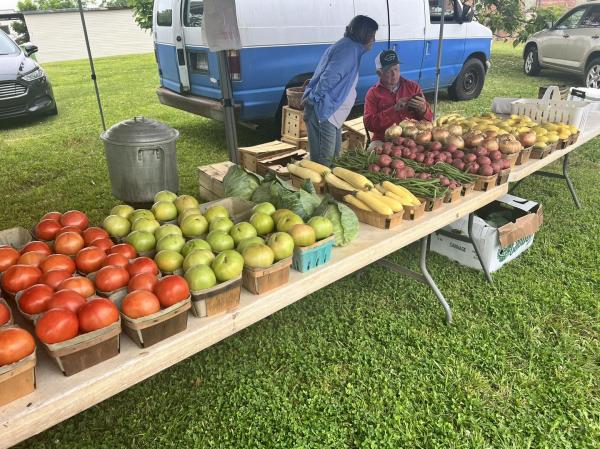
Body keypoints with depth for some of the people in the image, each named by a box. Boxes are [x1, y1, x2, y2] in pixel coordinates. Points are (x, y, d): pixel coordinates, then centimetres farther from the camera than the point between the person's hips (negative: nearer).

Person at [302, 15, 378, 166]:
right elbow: (328, 77, -24)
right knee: (323, 161, -10)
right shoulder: (349, 49, -14)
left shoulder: (349, 47, 20)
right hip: (323, 112, -11)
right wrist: (314, 98, -17)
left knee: (334, 156, 16)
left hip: (331, 114, 11)